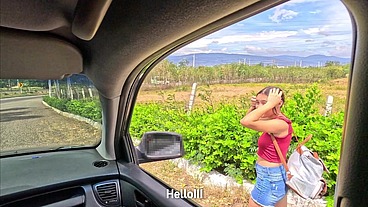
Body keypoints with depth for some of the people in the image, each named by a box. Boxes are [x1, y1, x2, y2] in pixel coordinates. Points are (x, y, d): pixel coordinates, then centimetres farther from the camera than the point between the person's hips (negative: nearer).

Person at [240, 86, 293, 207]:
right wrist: (253, 107, -5)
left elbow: (245, 122, -38)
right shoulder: (275, 120, 2)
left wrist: (270, 104, -31)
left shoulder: (280, 124, -26)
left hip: (270, 177, -9)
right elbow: (250, 120, 14)